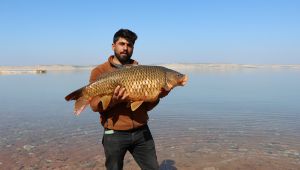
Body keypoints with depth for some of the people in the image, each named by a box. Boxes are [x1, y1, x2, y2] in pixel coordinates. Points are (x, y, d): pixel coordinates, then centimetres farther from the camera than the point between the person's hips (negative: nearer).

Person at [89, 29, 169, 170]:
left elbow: (146, 106, 6)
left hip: (141, 132, 3)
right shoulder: (99, 71, -2)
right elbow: (95, 105, -9)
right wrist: (113, 100, -26)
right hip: (114, 134, -3)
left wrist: (157, 95, -13)